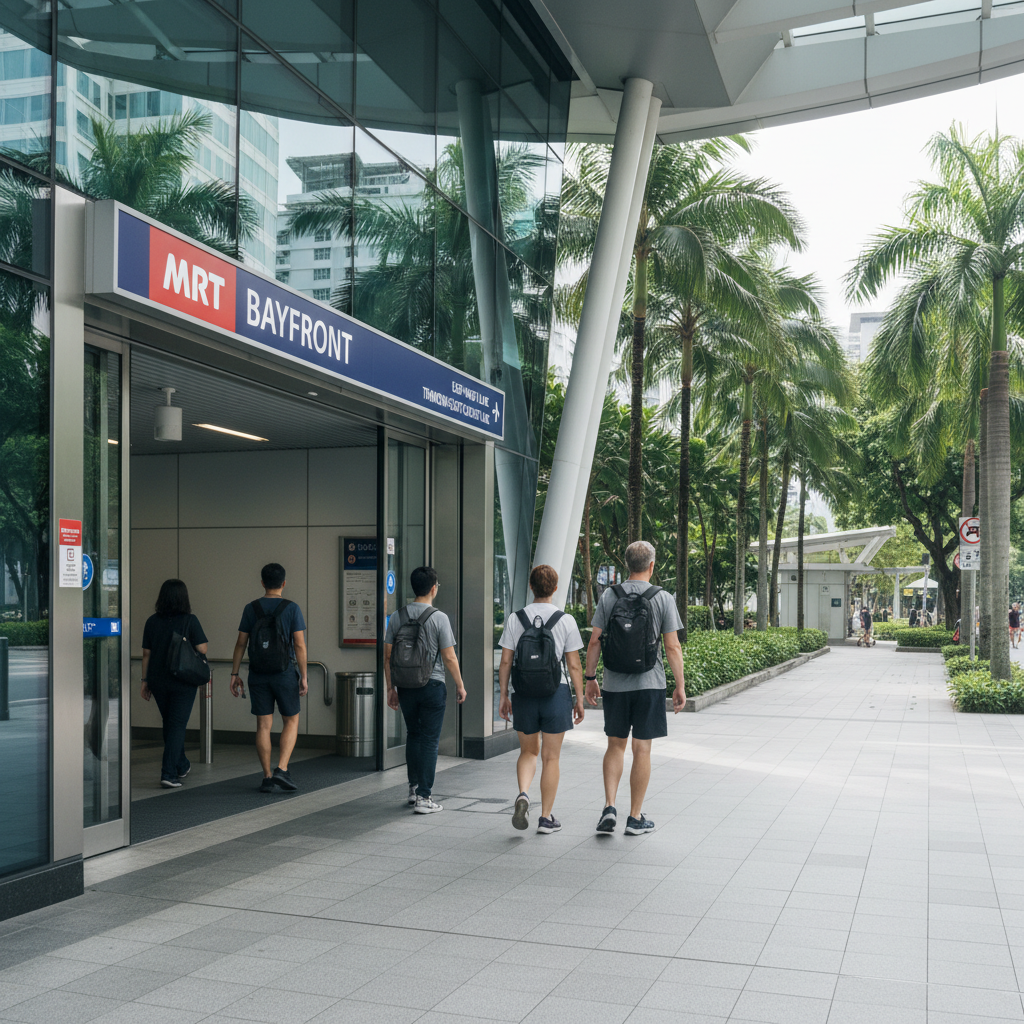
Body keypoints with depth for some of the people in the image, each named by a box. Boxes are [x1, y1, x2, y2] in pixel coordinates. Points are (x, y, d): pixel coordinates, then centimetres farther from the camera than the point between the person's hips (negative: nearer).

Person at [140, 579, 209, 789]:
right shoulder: (190, 621, -10)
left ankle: (181, 765, 35)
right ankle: (168, 773, -8)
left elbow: (146, 653, 3)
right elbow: (202, 649, -12)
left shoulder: (152, 621, 1)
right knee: (177, 725, 1)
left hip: (158, 681, 4)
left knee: (169, 722, 19)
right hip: (182, 681, -4)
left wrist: (145, 681, 9)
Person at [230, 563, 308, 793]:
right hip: (285, 673, -2)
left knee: (263, 725, 7)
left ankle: (267, 778, 8)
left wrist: (235, 674, 8)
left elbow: (241, 644, 1)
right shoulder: (292, 608, -6)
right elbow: (299, 645, -10)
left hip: (258, 675, 2)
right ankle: (281, 770, -5)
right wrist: (303, 676, -5)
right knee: (291, 721, 10)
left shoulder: (251, 609, 1)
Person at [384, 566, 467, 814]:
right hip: (432, 686, -4)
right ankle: (423, 798, 2)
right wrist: (460, 686, 3)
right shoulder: (438, 618, -11)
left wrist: (391, 688, 12)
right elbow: (449, 658, -9)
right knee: (429, 741, 2)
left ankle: (413, 788, 28)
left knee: (413, 735, 21)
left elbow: (388, 656, 4)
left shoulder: (397, 617, 2)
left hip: (405, 687, 4)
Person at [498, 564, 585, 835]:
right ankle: (546, 817, 13)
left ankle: (523, 794, -7)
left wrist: (503, 696, 8)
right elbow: (574, 665, -4)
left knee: (528, 752, 18)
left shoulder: (515, 619, -1)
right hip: (556, 693, -1)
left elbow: (505, 662, 0)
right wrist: (580, 699, 4)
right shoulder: (565, 620, -6)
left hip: (524, 696, 2)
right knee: (550, 758, 8)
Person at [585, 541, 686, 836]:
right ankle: (635, 818, 11)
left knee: (615, 745, 15)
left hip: (614, 684, 2)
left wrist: (591, 678, 10)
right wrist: (680, 686, 1)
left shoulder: (609, 596, 1)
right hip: (648, 684, -2)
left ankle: (609, 807, 3)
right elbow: (673, 647, -6)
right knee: (641, 749, 5)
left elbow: (595, 641, 1)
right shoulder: (662, 598, -4)